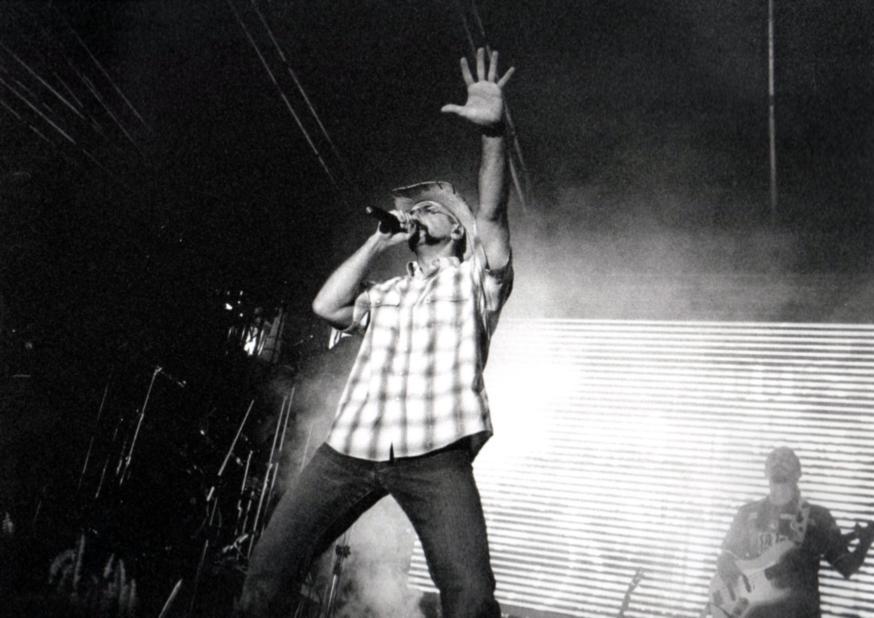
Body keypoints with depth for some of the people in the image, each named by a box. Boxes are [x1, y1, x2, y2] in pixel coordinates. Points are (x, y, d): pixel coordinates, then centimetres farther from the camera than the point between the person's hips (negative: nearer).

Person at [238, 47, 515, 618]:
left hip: (435, 457, -4)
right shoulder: (386, 292, 26)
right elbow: (328, 307, 9)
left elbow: (493, 213, -5)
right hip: (349, 449, 5)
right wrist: (378, 242, 15)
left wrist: (493, 132, -20)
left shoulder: (475, 278, 13)